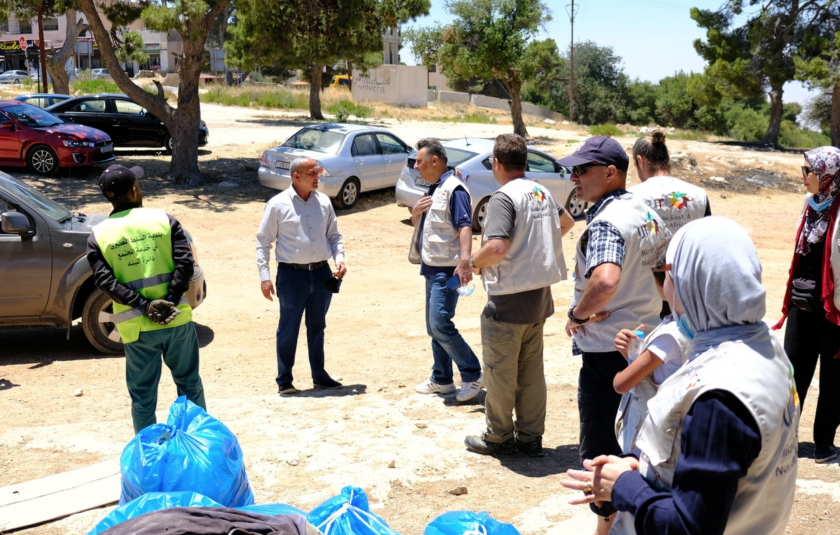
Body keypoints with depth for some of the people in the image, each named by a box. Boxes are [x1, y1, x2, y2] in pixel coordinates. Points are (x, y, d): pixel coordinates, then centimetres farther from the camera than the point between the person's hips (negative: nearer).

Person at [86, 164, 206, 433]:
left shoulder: (98, 235, 1)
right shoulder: (164, 220, 0)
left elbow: (105, 281, -9)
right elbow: (185, 262, -9)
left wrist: (143, 305, -11)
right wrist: (171, 299, -11)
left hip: (138, 326, 0)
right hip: (177, 318, 1)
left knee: (142, 393, 11)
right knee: (189, 382, 18)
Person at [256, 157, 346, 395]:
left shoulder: (323, 201, 5)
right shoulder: (278, 204, -7)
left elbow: (334, 235, 14)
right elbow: (263, 242, -4)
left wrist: (339, 257, -3)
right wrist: (264, 276, -9)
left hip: (321, 273, 4)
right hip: (292, 275, -4)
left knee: (317, 327, 16)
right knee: (289, 329, 3)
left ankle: (319, 376, 28)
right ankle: (284, 380, 16)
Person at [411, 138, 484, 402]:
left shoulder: (454, 188, -13)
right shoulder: (433, 190, 16)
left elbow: (465, 226, -24)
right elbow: (419, 224, 27)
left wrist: (464, 260, -36)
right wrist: (416, 212, 3)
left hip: (447, 269, -10)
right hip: (431, 268, 10)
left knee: (440, 324, -14)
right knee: (434, 327, 13)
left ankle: (472, 374, -3)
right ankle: (441, 380, 22)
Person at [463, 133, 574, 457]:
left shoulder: (504, 197, -18)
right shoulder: (542, 193, 8)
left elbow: (497, 247, -30)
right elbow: (566, 222, 28)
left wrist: (474, 263, -11)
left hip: (508, 300, -8)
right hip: (539, 296, 8)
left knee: (500, 373, 6)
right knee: (532, 370, 15)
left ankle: (499, 438, 17)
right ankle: (531, 437, 23)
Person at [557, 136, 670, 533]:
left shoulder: (605, 222, -22)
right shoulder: (645, 213, 7)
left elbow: (605, 280, -40)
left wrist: (577, 313, -24)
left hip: (607, 350, -9)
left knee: (601, 449, 5)